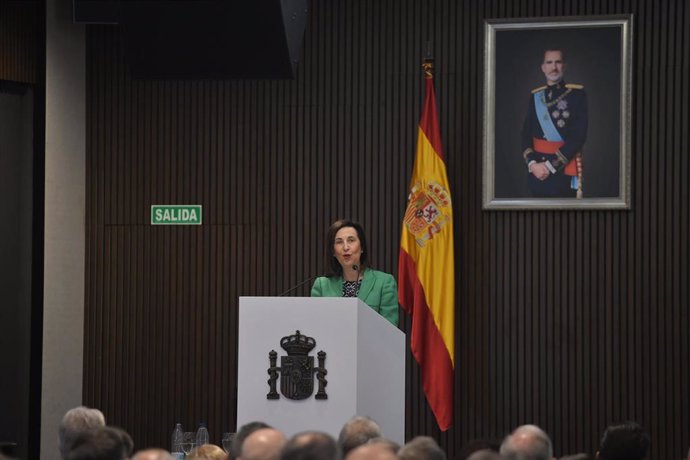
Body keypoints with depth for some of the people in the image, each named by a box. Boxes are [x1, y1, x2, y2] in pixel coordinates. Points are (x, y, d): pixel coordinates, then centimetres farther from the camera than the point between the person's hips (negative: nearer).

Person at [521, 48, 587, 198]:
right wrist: (532, 163, -10)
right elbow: (526, 133, 7)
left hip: (564, 170, -4)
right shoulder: (536, 96, 9)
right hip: (537, 169, 4)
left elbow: (579, 136, -12)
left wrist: (550, 165, -15)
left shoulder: (577, 93, -5)